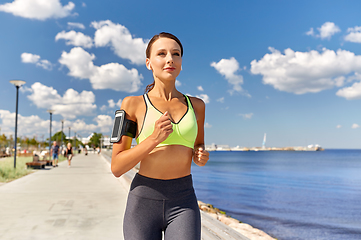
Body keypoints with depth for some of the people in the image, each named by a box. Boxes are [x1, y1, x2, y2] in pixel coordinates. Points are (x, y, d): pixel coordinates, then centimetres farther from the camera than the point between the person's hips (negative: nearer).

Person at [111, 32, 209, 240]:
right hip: (143, 202, -1)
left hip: (183, 204, 2)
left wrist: (201, 156, -2)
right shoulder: (133, 104, -1)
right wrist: (154, 139, -18)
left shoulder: (196, 105, 7)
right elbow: (116, 168, -4)